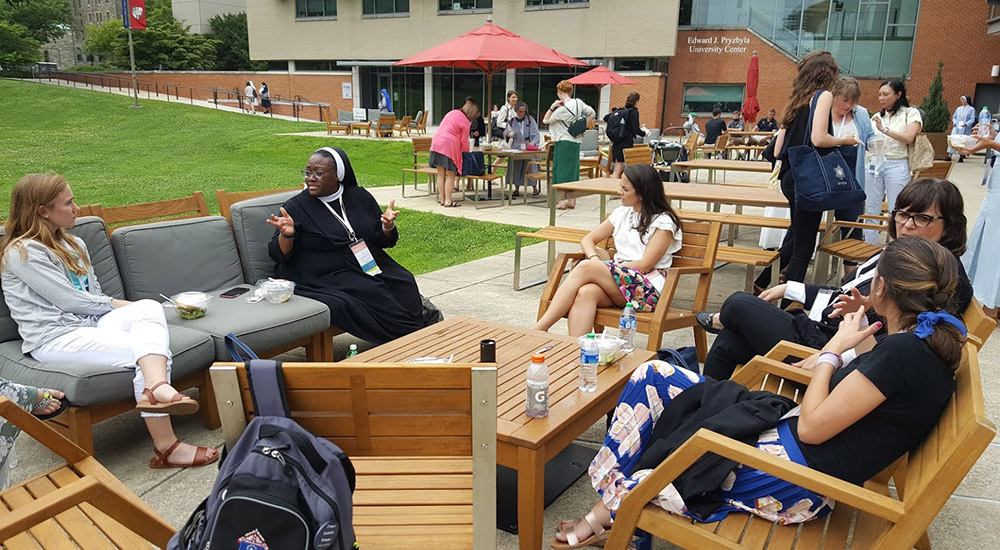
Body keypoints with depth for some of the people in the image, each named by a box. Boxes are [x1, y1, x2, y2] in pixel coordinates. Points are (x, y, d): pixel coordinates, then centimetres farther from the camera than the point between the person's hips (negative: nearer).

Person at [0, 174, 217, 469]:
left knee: (150, 307, -25)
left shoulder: (74, 244, 22)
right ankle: (166, 448, -41)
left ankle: (156, 388, -51)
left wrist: (134, 309, 0)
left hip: (89, 323, 7)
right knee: (149, 348, -27)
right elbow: (70, 300, -12)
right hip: (53, 339, -7)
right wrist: (120, 305, 0)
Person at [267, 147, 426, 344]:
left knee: (405, 283, -23)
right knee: (372, 294, -29)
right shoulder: (296, 207, 2)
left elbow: (385, 241, 15)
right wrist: (287, 234, -22)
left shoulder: (360, 196, 12)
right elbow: (278, 255, -1)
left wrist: (388, 227, -8)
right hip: (327, 278, -4)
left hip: (371, 266, 4)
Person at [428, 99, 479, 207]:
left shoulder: (452, 112, 16)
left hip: (436, 142, 7)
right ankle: (448, 201, 1)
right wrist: (467, 153, 13)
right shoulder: (465, 122, -5)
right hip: (449, 145, -7)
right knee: (451, 175, 2)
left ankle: (441, 199, 18)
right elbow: (464, 142, -3)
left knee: (441, 174, 12)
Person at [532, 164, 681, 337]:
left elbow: (645, 265, -9)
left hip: (648, 290, -5)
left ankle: (538, 329, -30)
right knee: (586, 292, -31)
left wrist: (598, 267, -12)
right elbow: (588, 239, 19)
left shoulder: (663, 221, -1)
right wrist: (595, 259, -5)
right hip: (617, 280, 6)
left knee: (585, 267, -27)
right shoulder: (622, 213, 19)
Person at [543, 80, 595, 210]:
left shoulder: (562, 109, -16)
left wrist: (552, 106, -8)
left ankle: (566, 200, 0)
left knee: (563, 169, -1)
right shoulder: (579, 102, 3)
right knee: (573, 169, 12)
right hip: (576, 141, 8)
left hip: (564, 142, -8)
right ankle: (572, 200, 17)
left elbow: (545, 120, -8)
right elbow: (592, 113, 14)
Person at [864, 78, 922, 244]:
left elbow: (909, 138, -12)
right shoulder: (878, 116, 16)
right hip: (874, 164, 5)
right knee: (871, 212, 6)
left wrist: (884, 129, -19)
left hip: (896, 166, -5)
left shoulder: (911, 113, 2)